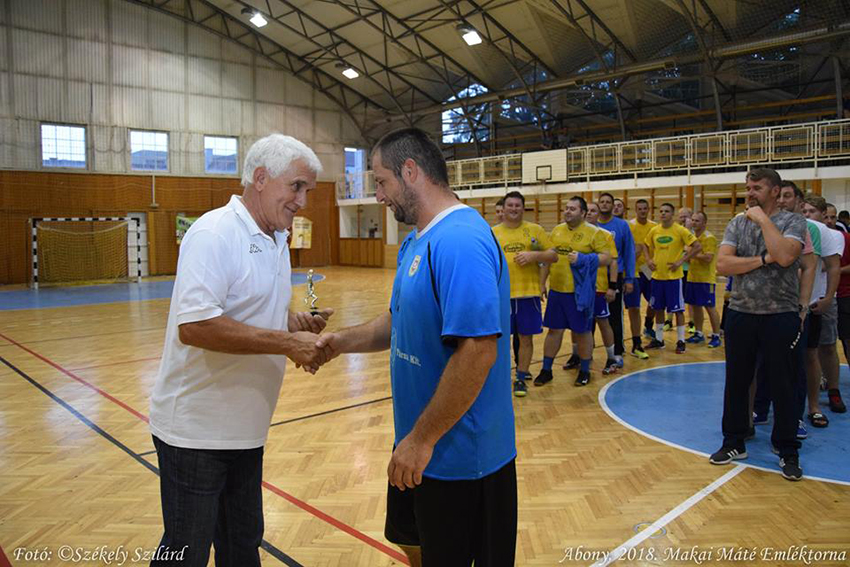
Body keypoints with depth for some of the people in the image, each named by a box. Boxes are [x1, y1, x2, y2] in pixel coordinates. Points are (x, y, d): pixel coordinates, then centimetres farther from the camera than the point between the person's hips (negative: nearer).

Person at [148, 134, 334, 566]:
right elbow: (194, 326, -28)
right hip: (196, 431, -8)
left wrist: (298, 325, 0)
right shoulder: (214, 234, -18)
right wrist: (287, 342, -26)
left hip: (244, 429, 8)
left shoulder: (276, 242, 10)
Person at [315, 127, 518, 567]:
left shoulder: (460, 240, -24)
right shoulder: (416, 242, 8)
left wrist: (422, 439, -23)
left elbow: (477, 350, -30)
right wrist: (341, 341, 0)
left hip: (460, 455, -9)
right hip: (419, 445, 9)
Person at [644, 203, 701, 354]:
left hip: (673, 276, -5)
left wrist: (681, 261, -14)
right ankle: (659, 339, 24)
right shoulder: (654, 231, 5)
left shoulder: (680, 230, -9)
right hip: (657, 276, 5)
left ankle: (681, 341, 11)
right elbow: (646, 246, 21)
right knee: (658, 309, 12)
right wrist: (648, 260, 4)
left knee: (678, 309, 0)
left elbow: (697, 247, -11)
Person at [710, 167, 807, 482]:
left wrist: (763, 219, -15)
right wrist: (763, 260, -15)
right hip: (740, 313, 4)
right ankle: (734, 443, 26)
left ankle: (787, 451, 21)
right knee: (736, 381, 11)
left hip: (780, 315, -3)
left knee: (782, 385, 5)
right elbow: (722, 265, -6)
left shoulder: (793, 222, -4)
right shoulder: (737, 223, 6)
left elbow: (785, 256, -24)